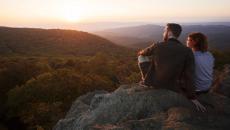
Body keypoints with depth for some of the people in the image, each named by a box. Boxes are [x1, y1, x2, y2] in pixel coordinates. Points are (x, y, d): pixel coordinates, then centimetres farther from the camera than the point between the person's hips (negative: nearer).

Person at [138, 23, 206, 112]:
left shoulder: (157, 46, -12)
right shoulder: (187, 51, -13)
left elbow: (141, 53, 10)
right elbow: (189, 77, -17)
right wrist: (192, 98, -9)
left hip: (152, 82, -1)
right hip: (170, 87, 2)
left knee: (142, 56, 17)